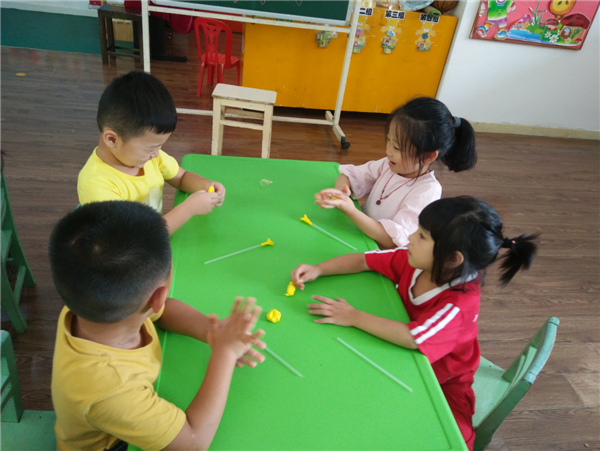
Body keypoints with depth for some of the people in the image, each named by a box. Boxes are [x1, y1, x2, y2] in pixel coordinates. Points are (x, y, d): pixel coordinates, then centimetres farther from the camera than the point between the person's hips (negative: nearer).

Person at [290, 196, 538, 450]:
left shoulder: (460, 303, -32)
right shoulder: (413, 260, -14)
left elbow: (412, 338, -42)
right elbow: (363, 260, -6)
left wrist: (353, 317, -35)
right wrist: (318, 270, -19)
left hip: (441, 387, -5)